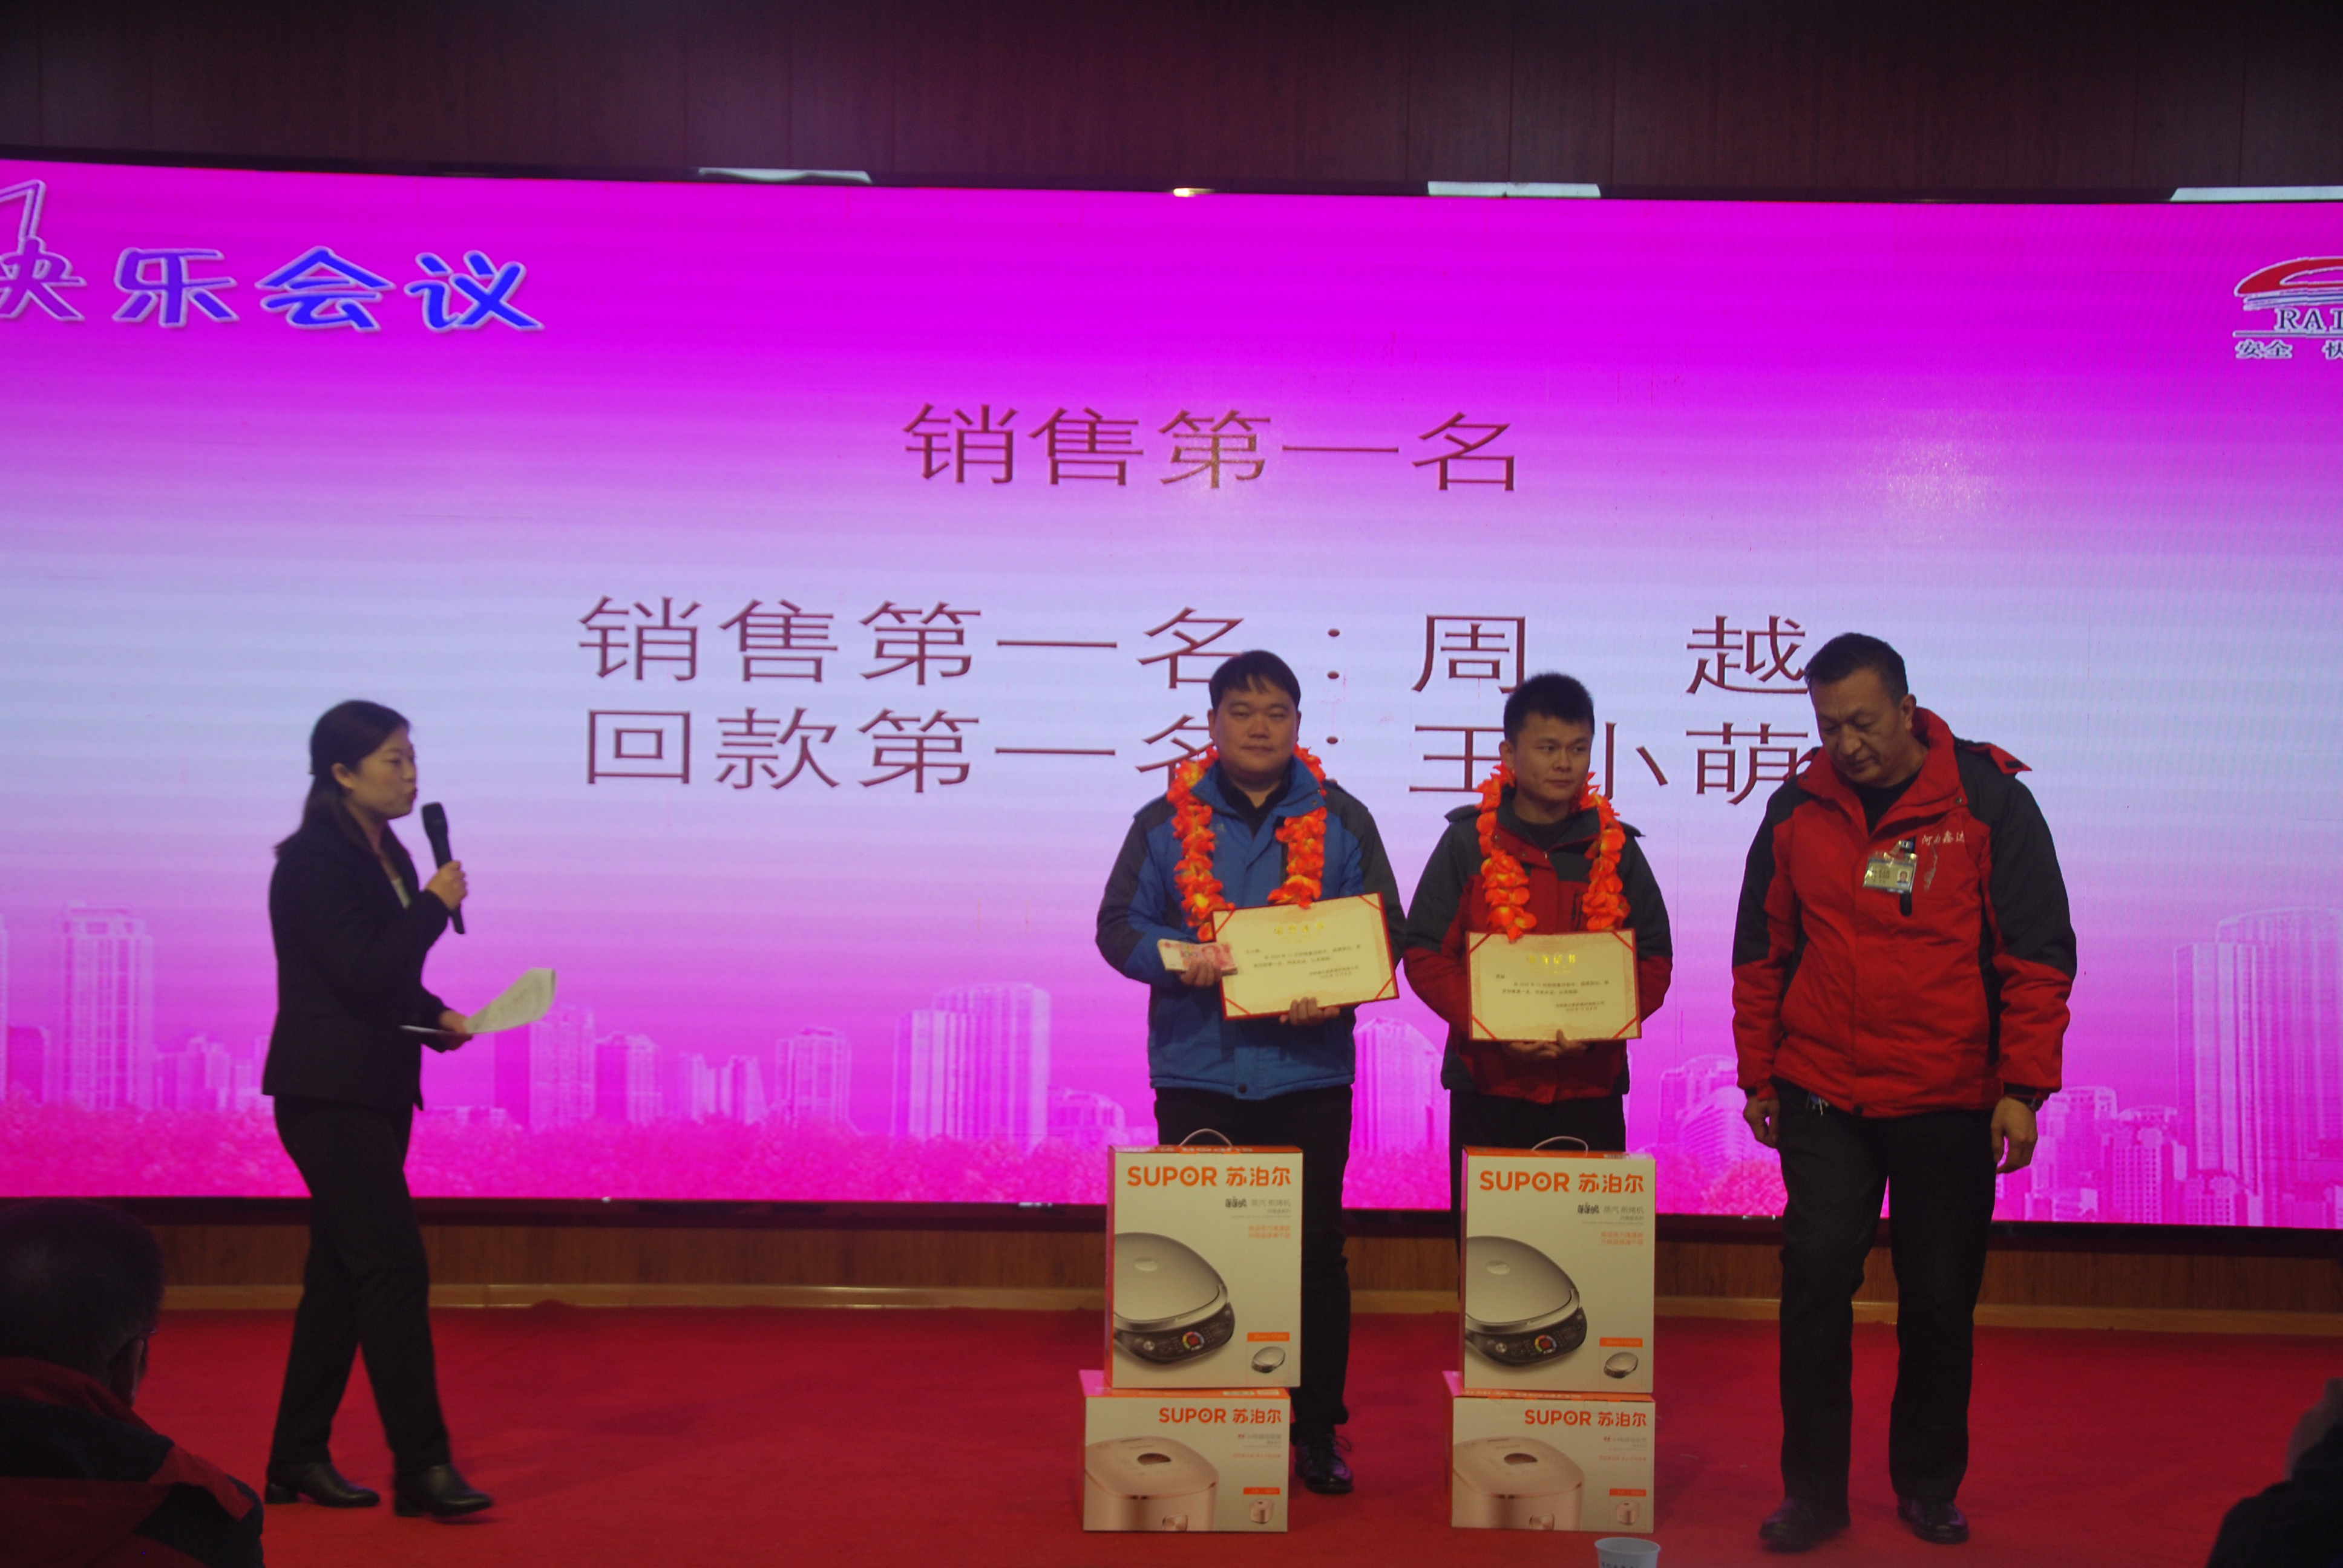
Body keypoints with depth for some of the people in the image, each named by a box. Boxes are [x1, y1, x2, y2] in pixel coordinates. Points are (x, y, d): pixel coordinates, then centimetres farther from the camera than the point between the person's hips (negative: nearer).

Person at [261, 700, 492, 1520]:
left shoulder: (386, 856, 13)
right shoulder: (313, 861, -14)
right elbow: (362, 974, -22)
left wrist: (437, 1016, 6)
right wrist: (436, 905, -15)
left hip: (377, 1090, 9)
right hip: (329, 1092, -9)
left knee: (342, 1272, 12)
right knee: (394, 1266, -10)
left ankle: (298, 1459, 21)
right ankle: (420, 1466, -6)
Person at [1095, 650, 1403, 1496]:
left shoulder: (1341, 821, 7)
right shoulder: (1167, 821, 6)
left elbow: (1386, 930, 5)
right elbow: (1119, 926, 4)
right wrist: (1178, 958, -17)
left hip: (1309, 1069, 0)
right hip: (1198, 1071, 0)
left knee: (1316, 1253, 4)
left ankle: (1317, 1432, 14)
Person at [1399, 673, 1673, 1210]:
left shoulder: (1615, 848, 8)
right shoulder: (1468, 842, 3)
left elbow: (1655, 961, 8)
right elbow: (1424, 954, 1)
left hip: (1590, 1087, 1)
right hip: (1488, 1086, -1)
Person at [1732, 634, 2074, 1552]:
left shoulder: (1988, 801, -5)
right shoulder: (1796, 811, 3)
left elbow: (2038, 953, -4)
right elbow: (1761, 955, 11)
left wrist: (2023, 1087, -8)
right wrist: (1759, 1077, 10)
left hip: (1949, 1104, -1)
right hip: (1823, 1100, 2)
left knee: (1940, 1302, 8)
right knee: (1814, 1287, -2)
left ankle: (1929, 1487, 26)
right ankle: (1813, 1492, 10)